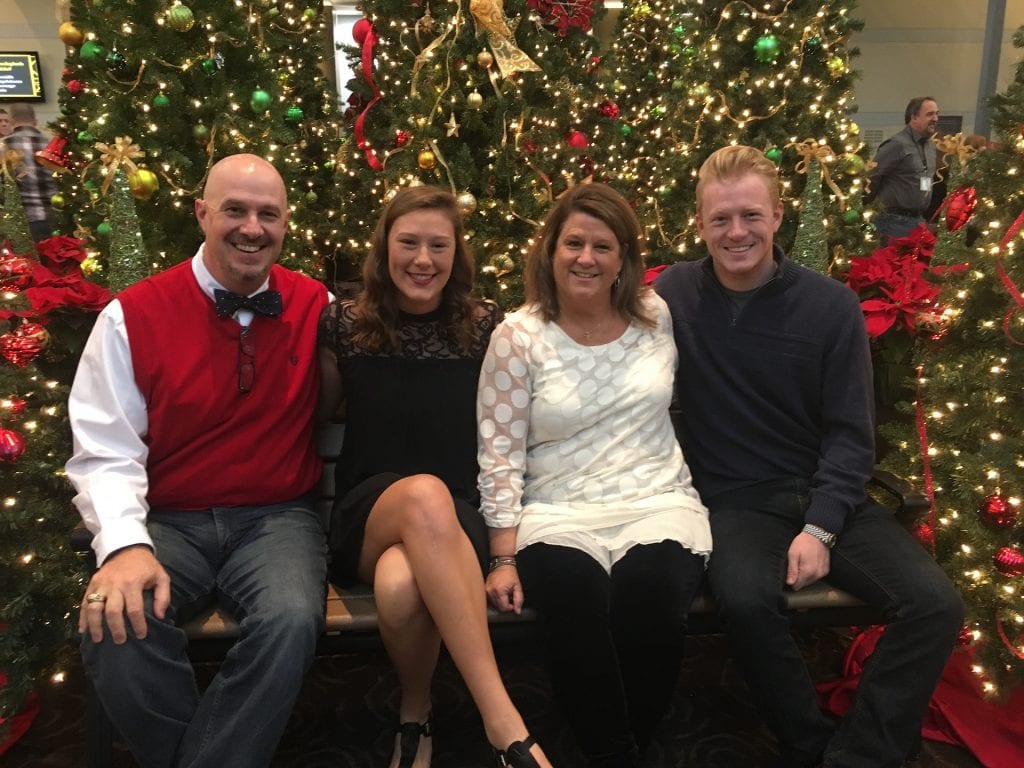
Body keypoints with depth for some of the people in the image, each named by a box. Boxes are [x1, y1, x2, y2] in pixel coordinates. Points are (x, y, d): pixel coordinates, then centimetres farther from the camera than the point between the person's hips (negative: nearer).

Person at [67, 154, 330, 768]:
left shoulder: (318, 308, 1)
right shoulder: (133, 316, -2)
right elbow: (107, 451, -6)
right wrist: (125, 544, -22)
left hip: (279, 517, 0)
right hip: (168, 521, 1)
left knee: (293, 621, -30)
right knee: (115, 625, -27)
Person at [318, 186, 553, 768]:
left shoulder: (484, 326, 4)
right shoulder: (347, 324, 5)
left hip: (457, 515, 0)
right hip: (369, 513, 1)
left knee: (401, 586, -38)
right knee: (425, 495, -38)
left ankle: (416, 719, -7)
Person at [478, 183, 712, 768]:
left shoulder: (658, 316, 7)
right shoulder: (518, 337, -1)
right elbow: (500, 453, -3)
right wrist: (504, 557, -8)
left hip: (657, 504, 2)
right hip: (559, 513, -1)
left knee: (650, 593, -29)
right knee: (573, 597, -32)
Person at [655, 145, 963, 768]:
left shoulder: (832, 305, -2)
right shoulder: (673, 295, -2)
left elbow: (852, 434, -2)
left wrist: (821, 527, -13)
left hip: (830, 495, 2)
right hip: (738, 501, -2)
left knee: (937, 605, -17)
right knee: (746, 600, -32)